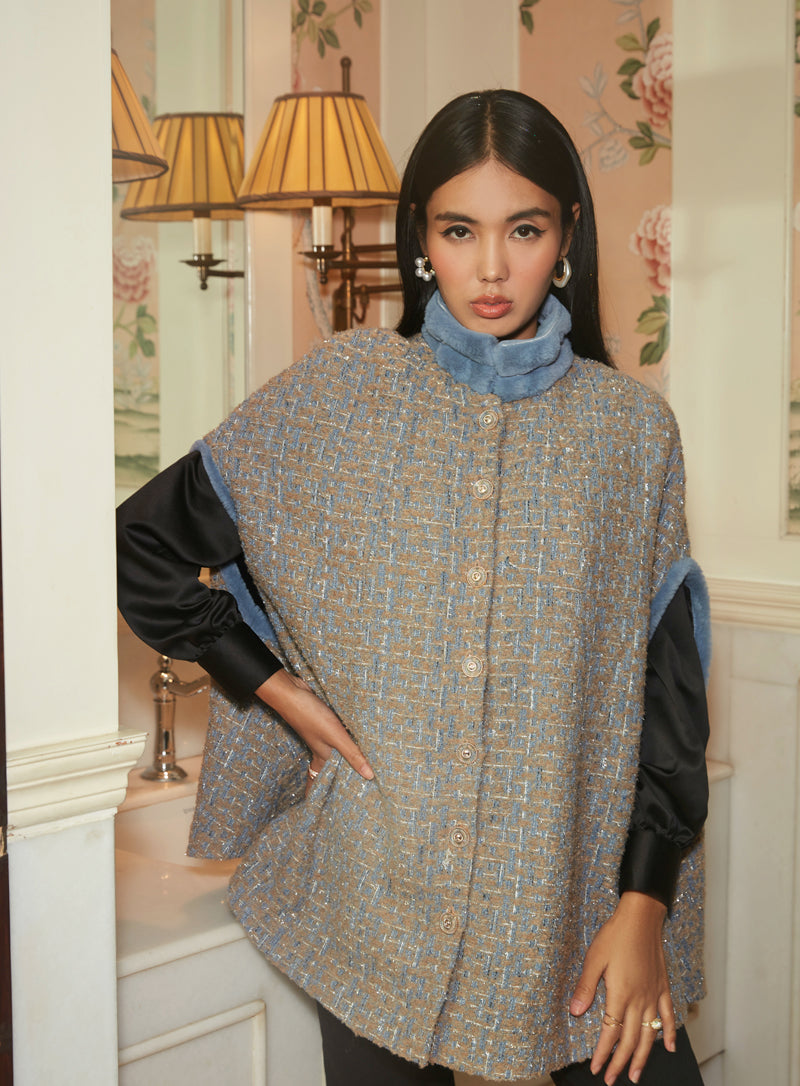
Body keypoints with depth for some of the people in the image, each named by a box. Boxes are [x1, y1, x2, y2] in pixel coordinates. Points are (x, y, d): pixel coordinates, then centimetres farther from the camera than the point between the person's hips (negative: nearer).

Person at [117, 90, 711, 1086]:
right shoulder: (341, 392, -1)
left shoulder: (631, 426, 1)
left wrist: (646, 905, -5)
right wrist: (277, 687, -4)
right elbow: (141, 543, 4)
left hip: (577, 883, 1)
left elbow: (667, 683, 1)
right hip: (380, 887, 0)